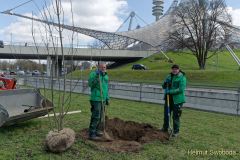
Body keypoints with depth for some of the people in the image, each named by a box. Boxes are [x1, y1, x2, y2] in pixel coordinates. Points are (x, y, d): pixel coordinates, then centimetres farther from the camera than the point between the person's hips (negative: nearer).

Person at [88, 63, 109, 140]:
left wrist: (107, 98, 18)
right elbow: (90, 84, -21)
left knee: (100, 116, 14)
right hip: (96, 99, -8)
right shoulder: (94, 74, -8)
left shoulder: (106, 76, 14)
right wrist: (96, 76, -32)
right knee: (96, 116, -8)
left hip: (103, 99, 8)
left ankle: (96, 131, 27)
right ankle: (92, 134, -2)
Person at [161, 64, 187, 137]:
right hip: (168, 98, 6)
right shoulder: (169, 76, 9)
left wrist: (170, 92, -24)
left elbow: (181, 89, -20)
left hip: (177, 99, -6)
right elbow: (163, 86, 14)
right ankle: (165, 128, 33)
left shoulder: (182, 77, -10)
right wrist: (165, 83, -8)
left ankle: (176, 131, 15)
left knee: (176, 116, 1)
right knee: (166, 113, 15)